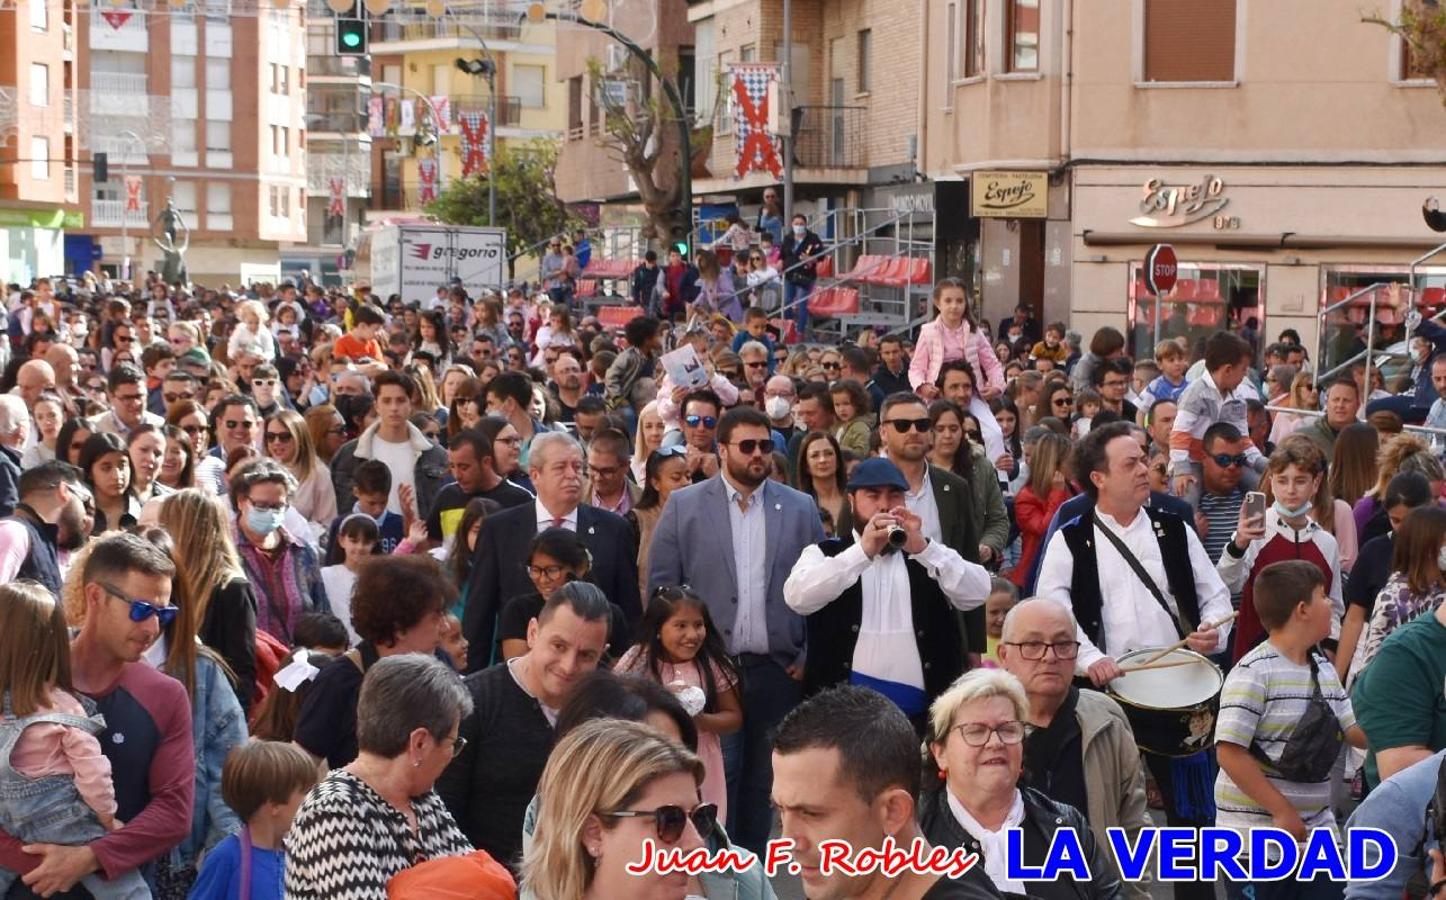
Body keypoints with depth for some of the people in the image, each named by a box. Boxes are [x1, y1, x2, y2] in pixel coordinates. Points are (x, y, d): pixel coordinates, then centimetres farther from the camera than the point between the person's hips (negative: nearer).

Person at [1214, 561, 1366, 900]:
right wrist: (1282, 811, -17)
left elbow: (1358, 733, 11)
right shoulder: (1253, 673, -15)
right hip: (1256, 840, -7)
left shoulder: (1325, 671, 10)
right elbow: (1229, 752, -18)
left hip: (1316, 831, 7)